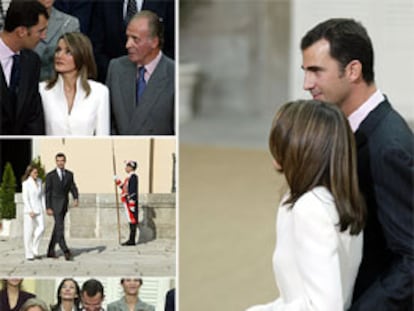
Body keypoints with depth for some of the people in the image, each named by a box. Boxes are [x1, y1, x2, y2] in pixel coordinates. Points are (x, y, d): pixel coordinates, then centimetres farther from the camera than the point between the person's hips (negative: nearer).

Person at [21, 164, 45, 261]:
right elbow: (25, 198, -15)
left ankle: (35, 250, 6)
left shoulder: (39, 181, 7)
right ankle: (29, 254, 5)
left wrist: (44, 207, 7)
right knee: (29, 231, -2)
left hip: (38, 209, 5)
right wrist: (30, 211, -22)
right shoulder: (26, 183, -10)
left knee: (41, 228, -10)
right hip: (29, 209, -5)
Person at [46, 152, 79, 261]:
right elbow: (48, 192, -7)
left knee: (57, 228, 11)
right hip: (55, 204, -5)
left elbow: (73, 188, 3)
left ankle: (50, 251, 22)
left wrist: (76, 198, -17)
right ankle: (66, 252, -21)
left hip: (64, 205, 5)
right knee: (60, 228, -15)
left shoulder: (69, 174, 7)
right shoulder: (50, 175, -6)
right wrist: (48, 208, -13)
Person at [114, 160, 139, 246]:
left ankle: (132, 240, -7)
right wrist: (118, 182, 20)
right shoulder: (129, 177, 18)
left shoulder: (133, 176, -13)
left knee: (132, 220, -8)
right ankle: (131, 240, 13)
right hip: (128, 202, 10)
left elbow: (132, 191, -19)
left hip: (131, 201, -10)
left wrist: (132, 204, -24)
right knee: (131, 220, 10)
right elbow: (125, 188, 24)